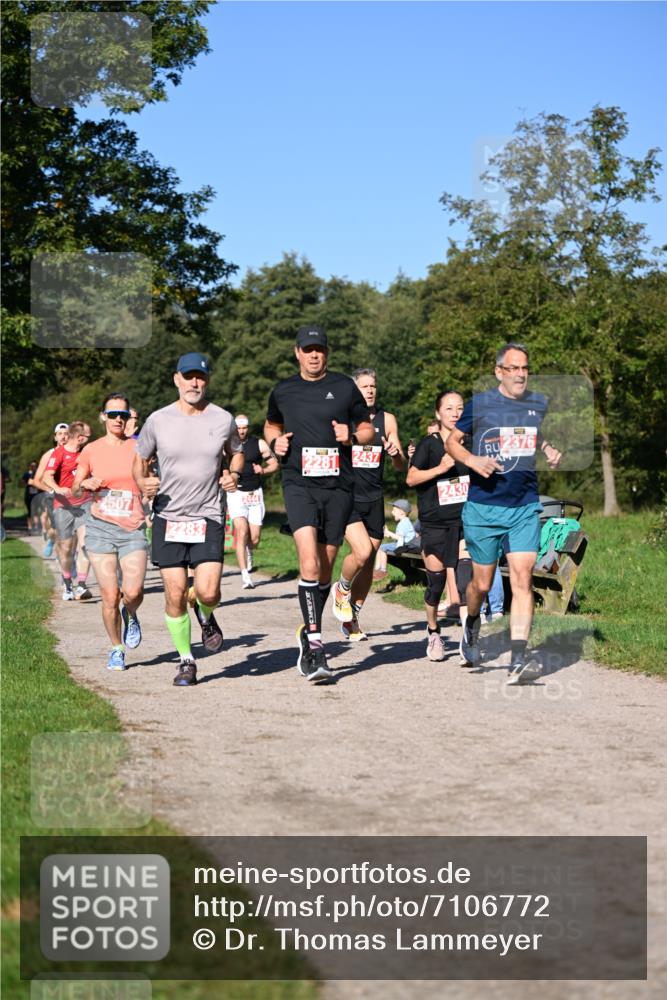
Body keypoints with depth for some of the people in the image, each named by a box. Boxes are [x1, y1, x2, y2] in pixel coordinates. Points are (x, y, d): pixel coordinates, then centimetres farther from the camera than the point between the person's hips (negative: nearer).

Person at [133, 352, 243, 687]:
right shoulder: (158, 421, -1)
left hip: (208, 517, 0)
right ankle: (186, 661, 16)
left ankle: (206, 617, 26)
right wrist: (142, 483, -8)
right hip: (168, 518, 0)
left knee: (207, 591, -13)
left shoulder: (223, 420, 1)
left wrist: (232, 474, -1)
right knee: (175, 593, -1)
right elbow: (140, 459, 12)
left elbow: (236, 452, 19)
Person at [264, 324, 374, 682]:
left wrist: (351, 436, -8)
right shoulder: (283, 391, 8)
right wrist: (275, 442, 4)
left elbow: (368, 429, 14)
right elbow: (271, 425, 26)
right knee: (309, 563, -19)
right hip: (299, 484, -1)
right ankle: (314, 642, -19)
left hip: (338, 486, 1)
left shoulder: (345, 387, 6)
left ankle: (308, 632, 28)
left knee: (325, 567, 8)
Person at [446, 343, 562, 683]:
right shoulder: (480, 404, -4)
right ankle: (471, 626, 41)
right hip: (483, 507, -2)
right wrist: (472, 460, -13)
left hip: (525, 507, 2)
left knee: (522, 579, -12)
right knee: (482, 584, 7)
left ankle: (518, 661, -15)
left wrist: (549, 451, 6)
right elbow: (452, 441, 6)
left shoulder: (538, 403, 7)